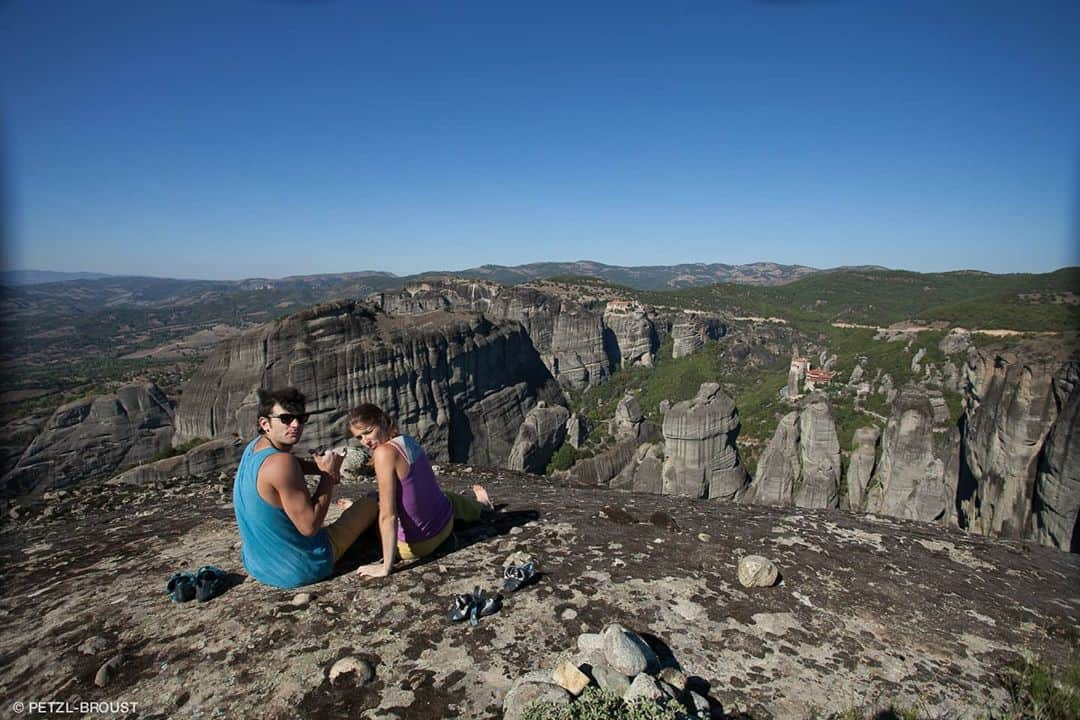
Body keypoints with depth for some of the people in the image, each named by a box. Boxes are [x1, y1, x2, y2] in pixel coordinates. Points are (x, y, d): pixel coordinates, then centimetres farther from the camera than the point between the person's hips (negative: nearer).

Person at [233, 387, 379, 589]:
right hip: (299, 571, -8)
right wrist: (329, 475, -18)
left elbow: (299, 464, 15)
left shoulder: (254, 447, -2)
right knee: (370, 505, 6)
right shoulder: (281, 463, -30)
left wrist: (324, 465, -6)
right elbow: (309, 527, -28)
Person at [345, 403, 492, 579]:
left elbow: (388, 516, -26)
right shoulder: (409, 441, -3)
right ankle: (479, 504, 73)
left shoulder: (385, 452, -26)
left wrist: (386, 567, -20)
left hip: (417, 545, -5)